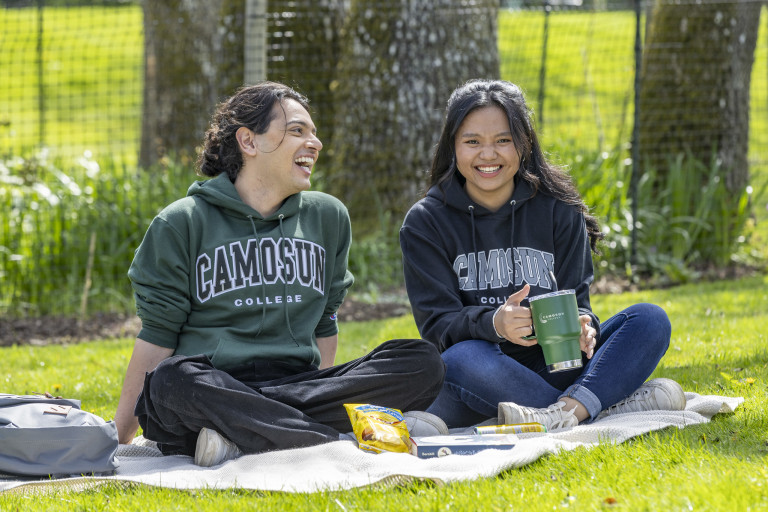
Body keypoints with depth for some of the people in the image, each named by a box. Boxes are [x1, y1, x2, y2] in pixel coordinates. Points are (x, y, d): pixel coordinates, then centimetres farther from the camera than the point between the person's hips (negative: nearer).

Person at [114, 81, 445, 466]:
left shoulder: (327, 216, 18)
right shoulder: (182, 224, 5)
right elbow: (157, 335, 3)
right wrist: (120, 437, -3)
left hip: (297, 385, 4)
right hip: (212, 387, -4)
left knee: (423, 363, -19)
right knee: (171, 381, -39)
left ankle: (239, 437, -29)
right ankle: (344, 439, -38)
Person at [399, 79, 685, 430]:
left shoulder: (558, 212, 8)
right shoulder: (425, 222, 2)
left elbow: (576, 299, 4)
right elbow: (436, 321, -7)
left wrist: (582, 324, -22)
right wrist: (492, 323, -29)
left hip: (555, 369, 3)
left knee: (651, 320, -17)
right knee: (461, 360, -37)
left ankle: (565, 412, -42)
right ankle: (615, 408, -34)